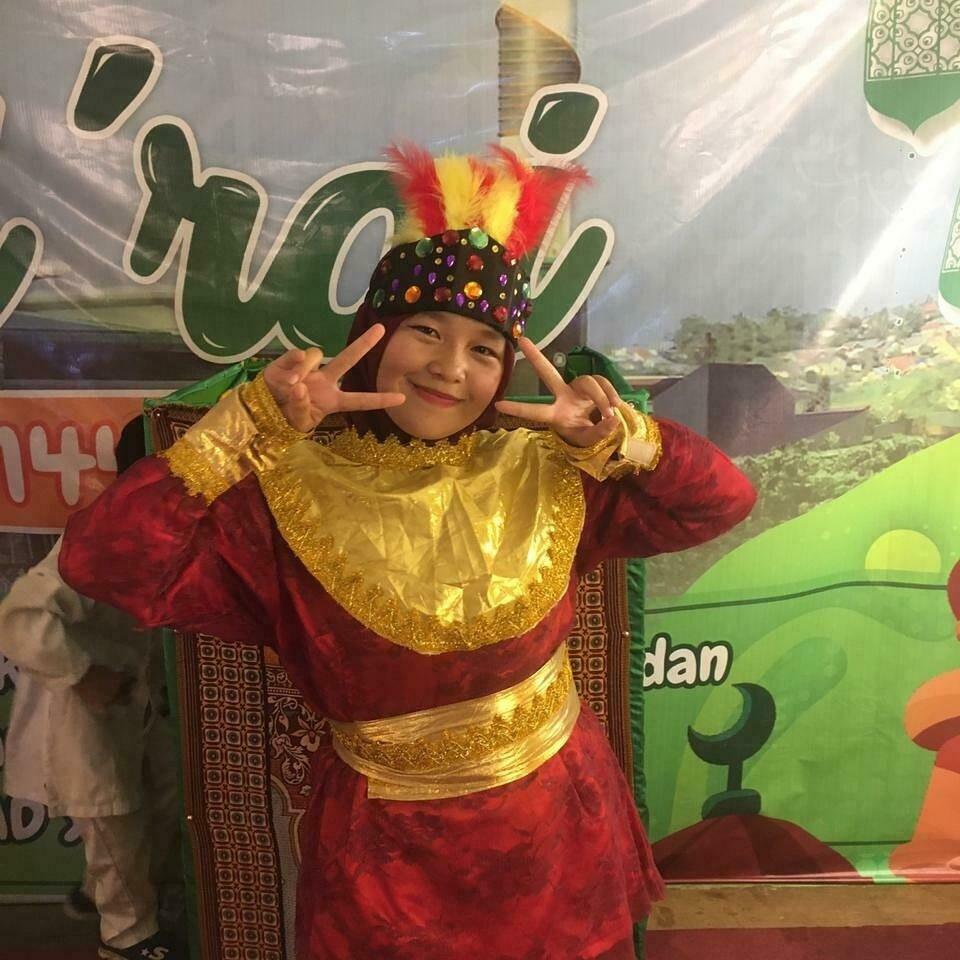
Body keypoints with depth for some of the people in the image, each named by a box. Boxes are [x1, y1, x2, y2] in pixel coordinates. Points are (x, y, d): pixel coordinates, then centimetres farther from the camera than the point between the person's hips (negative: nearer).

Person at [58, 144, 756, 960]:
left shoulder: (547, 473, -8)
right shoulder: (294, 495, -16)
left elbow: (722, 501, -5)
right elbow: (101, 562, -25)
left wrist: (616, 435, -21)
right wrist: (253, 424, -29)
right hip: (388, 847, -2)